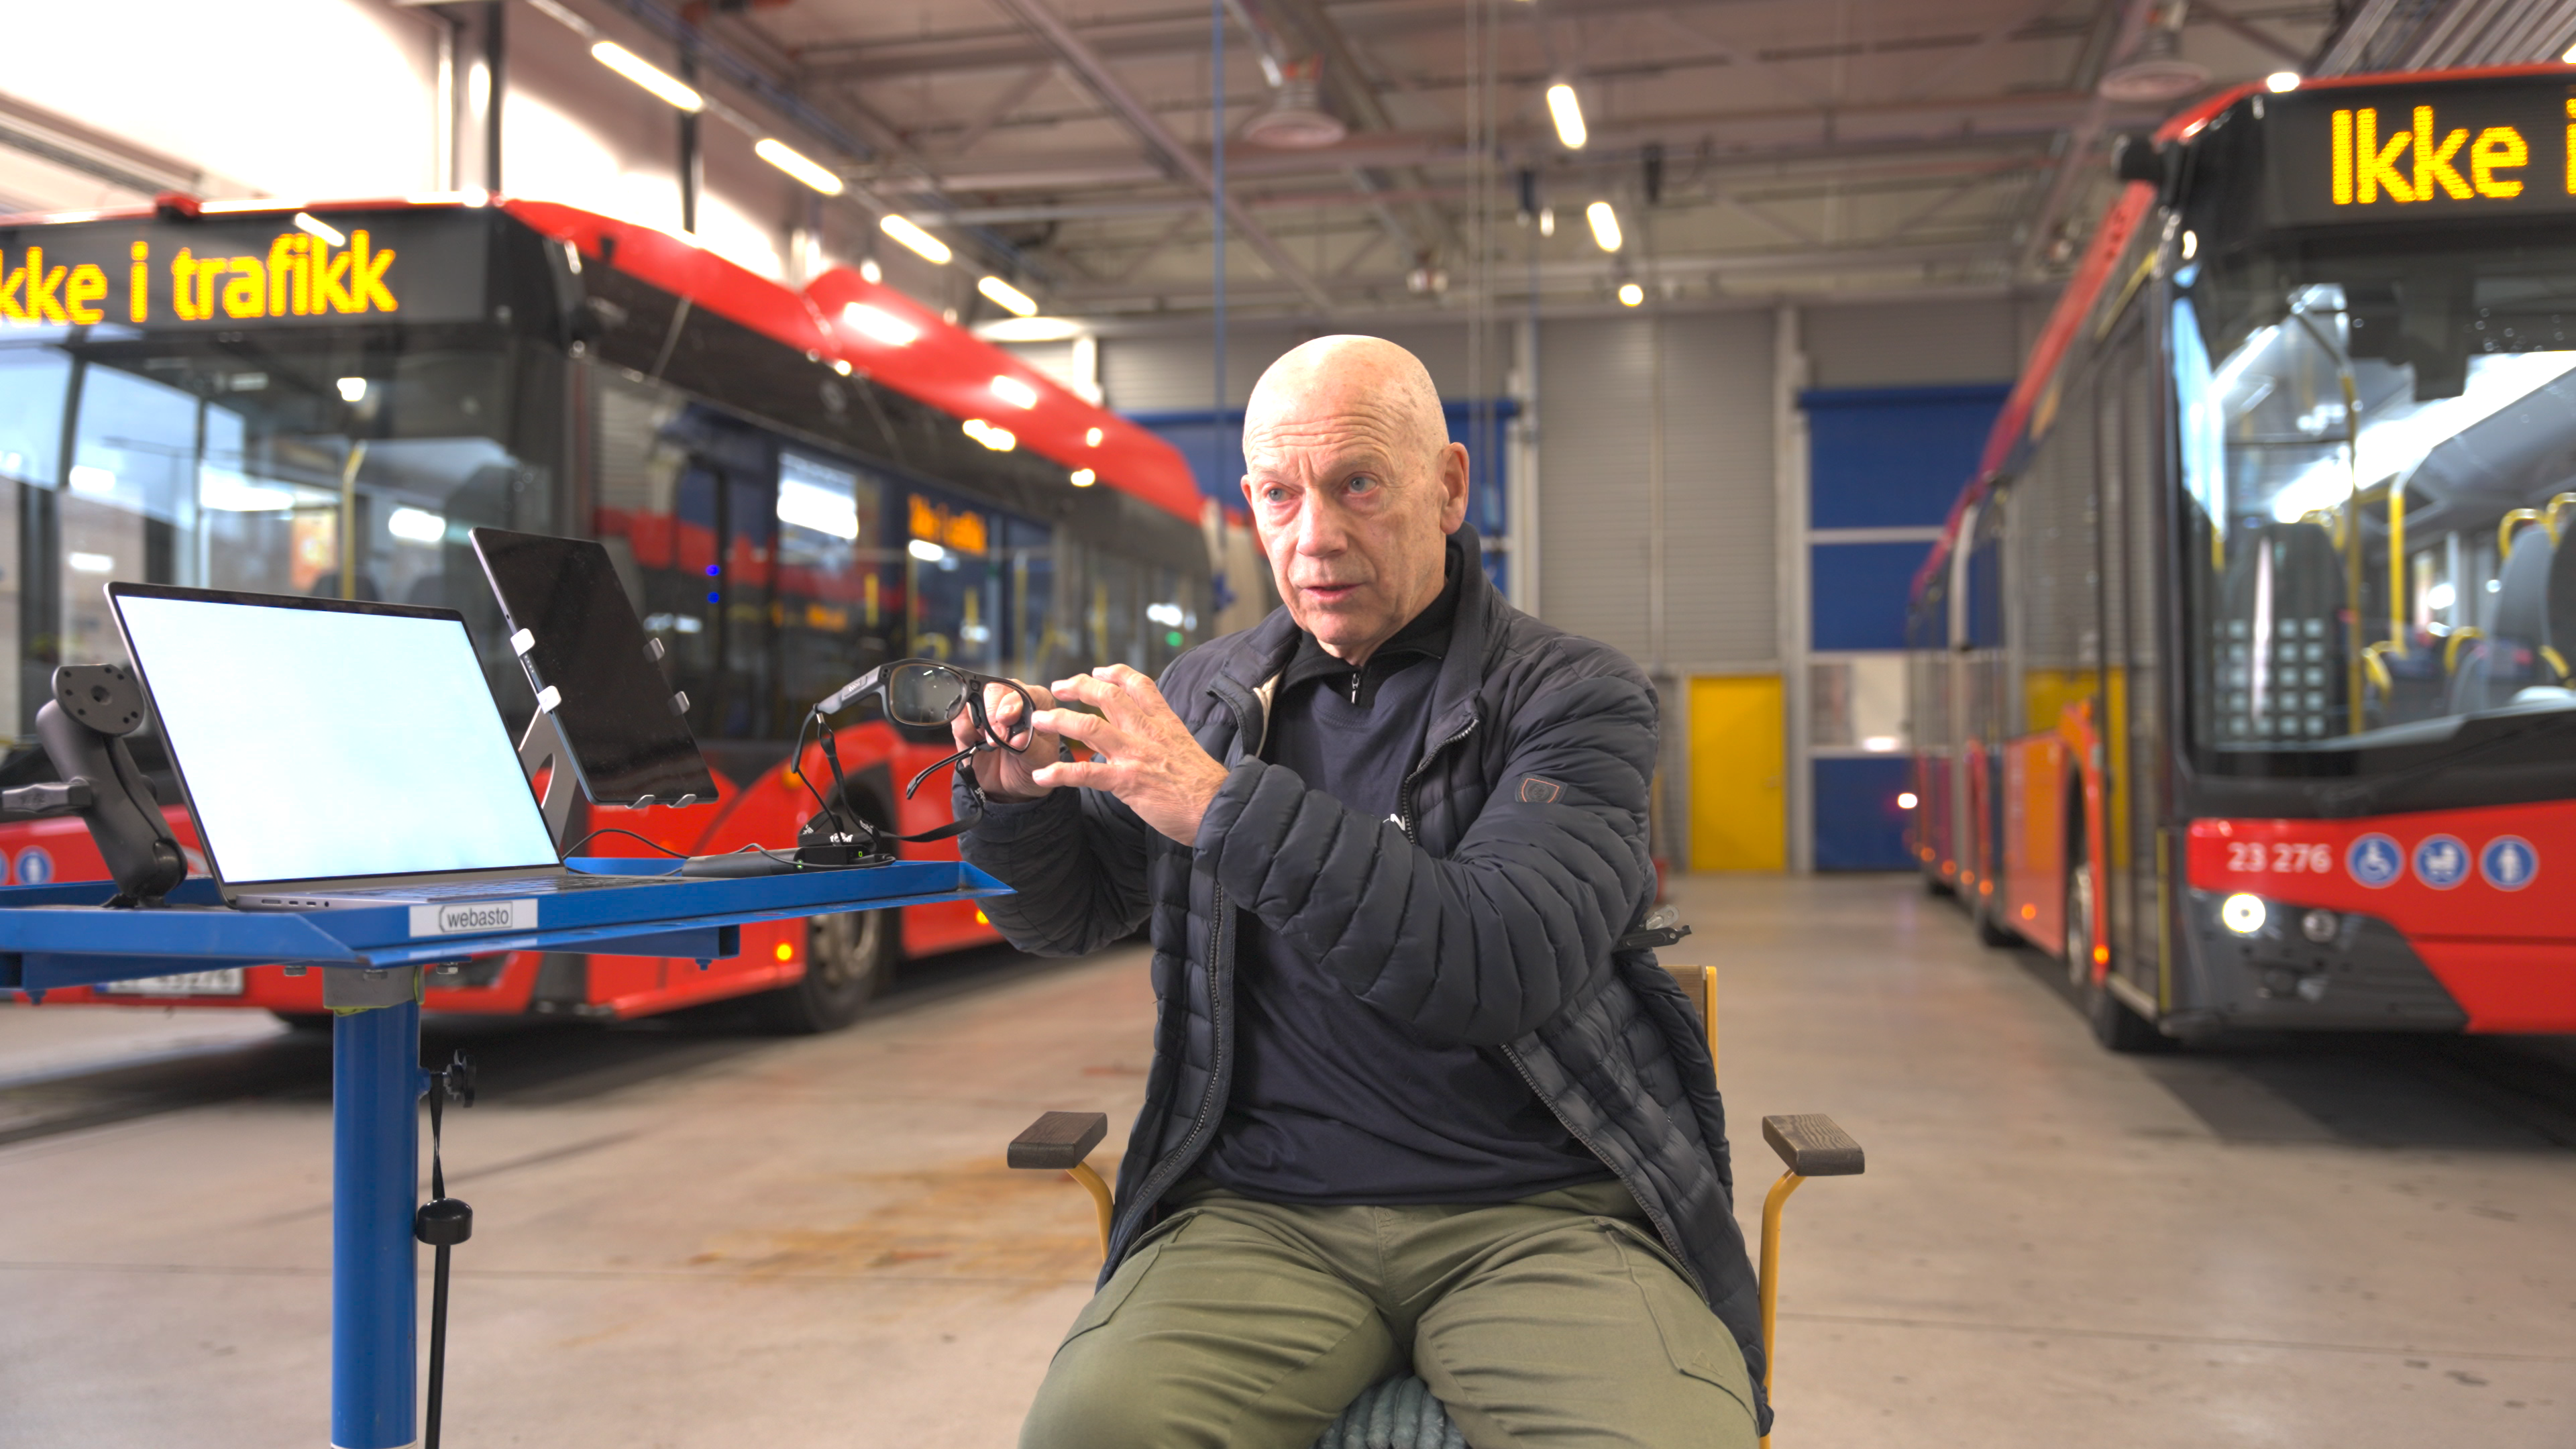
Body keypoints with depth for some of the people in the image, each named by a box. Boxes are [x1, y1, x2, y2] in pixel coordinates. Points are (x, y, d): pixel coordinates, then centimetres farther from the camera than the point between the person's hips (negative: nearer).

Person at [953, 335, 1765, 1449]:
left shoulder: (1572, 696, 0)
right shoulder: (1208, 695, 12)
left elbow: (1509, 968, -17)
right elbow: (1067, 915, 22)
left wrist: (1229, 806, -21)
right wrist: (1018, 793, -1)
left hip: (1537, 1209, -2)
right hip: (1263, 1208, 2)